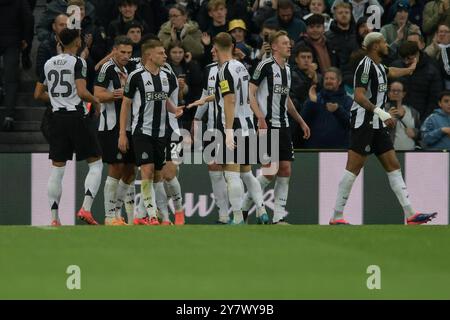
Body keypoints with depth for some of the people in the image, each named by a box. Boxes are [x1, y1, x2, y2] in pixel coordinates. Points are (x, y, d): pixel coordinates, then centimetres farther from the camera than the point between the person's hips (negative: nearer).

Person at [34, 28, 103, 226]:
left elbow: (38, 94, 14)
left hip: (58, 118, 6)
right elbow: (82, 92, -20)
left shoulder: (49, 64, 10)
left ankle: (54, 217, 3)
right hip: (78, 117, -6)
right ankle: (86, 208, -11)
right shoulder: (77, 62, -9)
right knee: (95, 164, 4)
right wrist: (96, 101, -1)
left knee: (57, 169, 7)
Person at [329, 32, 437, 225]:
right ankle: (336, 216, -6)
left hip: (377, 125, 10)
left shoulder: (378, 66, 16)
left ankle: (410, 214, 3)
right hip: (363, 124, -10)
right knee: (353, 168, -9)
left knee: (393, 166, 5)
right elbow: (359, 96, -24)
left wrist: (410, 69, 61)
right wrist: (381, 113, -33)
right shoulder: (366, 66, -14)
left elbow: (391, 72, 42)